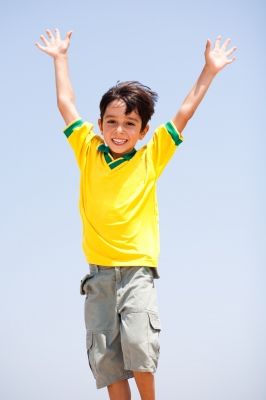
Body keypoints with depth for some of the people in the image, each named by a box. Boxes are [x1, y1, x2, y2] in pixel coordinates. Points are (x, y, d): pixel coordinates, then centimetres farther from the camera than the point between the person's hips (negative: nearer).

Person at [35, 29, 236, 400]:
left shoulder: (150, 158, 3)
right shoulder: (88, 153, 6)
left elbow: (185, 113, 6)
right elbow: (66, 103, 13)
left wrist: (209, 70, 8)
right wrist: (60, 58, 20)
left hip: (138, 271, -2)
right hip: (98, 273, 2)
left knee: (139, 345, -18)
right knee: (106, 360, 0)